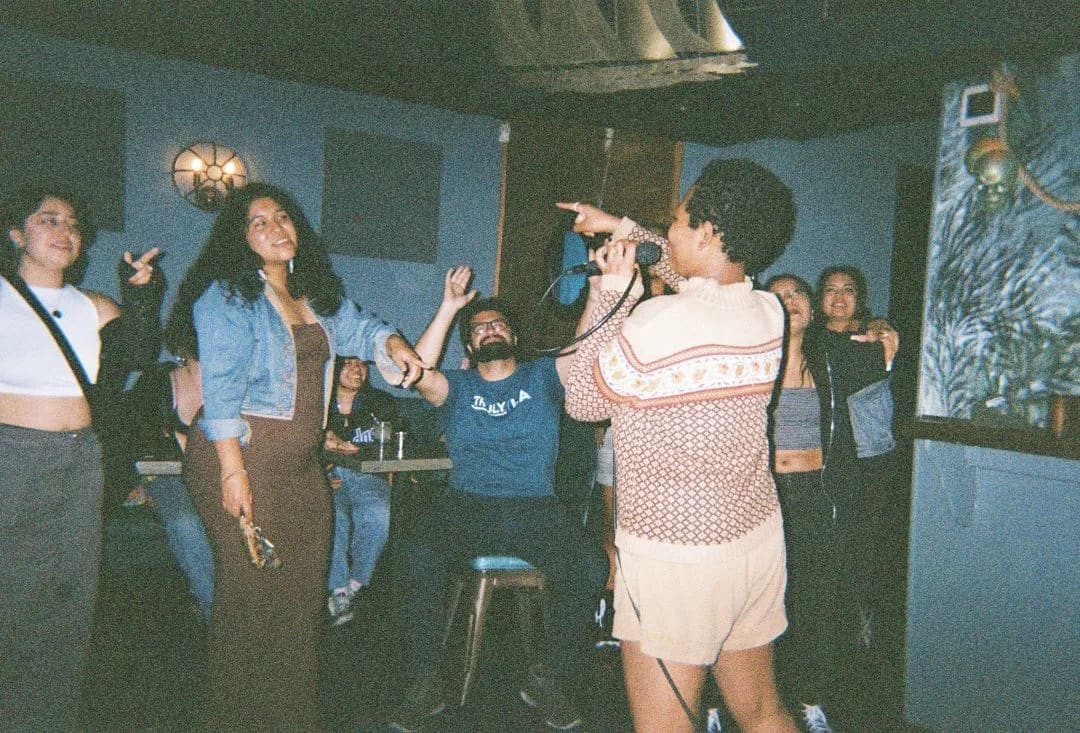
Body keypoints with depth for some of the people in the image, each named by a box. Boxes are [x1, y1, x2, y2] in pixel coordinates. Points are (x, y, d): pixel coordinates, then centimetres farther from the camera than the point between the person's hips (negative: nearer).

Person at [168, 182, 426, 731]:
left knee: (302, 592, 10)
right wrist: (232, 467, -20)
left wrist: (392, 343, 5)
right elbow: (221, 386, -13)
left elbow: (356, 329, 29)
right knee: (251, 593, -4)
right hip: (245, 457, -7)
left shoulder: (316, 294, 16)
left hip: (302, 466, 7)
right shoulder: (227, 295, -6)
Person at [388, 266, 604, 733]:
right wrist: (448, 308, -7)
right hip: (467, 507, 0)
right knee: (420, 555, -30)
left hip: (536, 510, 1)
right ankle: (424, 685, -13)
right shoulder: (457, 387, 14)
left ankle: (549, 679, -2)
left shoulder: (543, 376, 15)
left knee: (585, 570, -26)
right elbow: (419, 374, -7)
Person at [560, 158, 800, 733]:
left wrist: (613, 290, -1)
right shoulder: (769, 313, 0)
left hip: (672, 551, -7)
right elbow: (704, 281, 23)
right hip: (757, 535, 7)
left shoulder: (656, 322, -22)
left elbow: (582, 400, -5)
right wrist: (623, 228, 26)